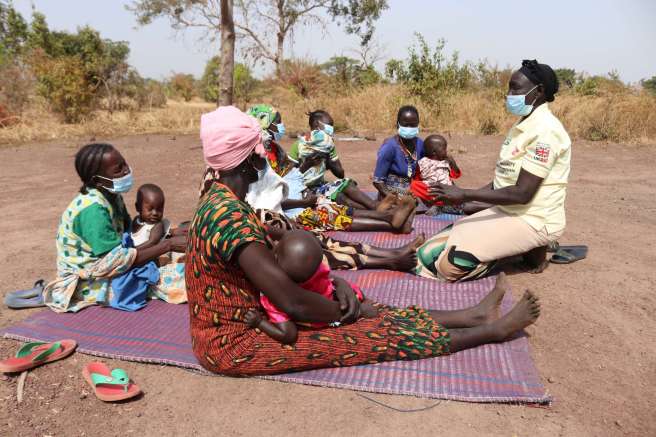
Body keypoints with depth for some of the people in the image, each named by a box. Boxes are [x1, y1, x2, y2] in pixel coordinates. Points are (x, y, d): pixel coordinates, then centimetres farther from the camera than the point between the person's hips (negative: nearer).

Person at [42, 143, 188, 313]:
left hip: (102, 269, 9)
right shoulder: (92, 209, -26)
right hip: (87, 284, -9)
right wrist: (168, 245, -28)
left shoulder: (112, 196, 1)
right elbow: (116, 262, -28)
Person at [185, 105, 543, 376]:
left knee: (367, 312, 6)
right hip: (232, 343, -9)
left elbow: (278, 256, 7)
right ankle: (491, 330, 7)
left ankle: (472, 314, 15)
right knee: (374, 336, -7)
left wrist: (335, 281, -6)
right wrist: (343, 312, -10)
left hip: (245, 318, 9)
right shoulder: (231, 216, -30)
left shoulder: (221, 199, 3)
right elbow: (292, 302, -30)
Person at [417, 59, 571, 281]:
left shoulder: (545, 131, -19)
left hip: (532, 221, -9)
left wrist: (465, 194, -22)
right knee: (438, 245, 2)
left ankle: (531, 252, 0)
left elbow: (522, 193, -24)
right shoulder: (524, 125, 11)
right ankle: (525, 248, 9)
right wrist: (465, 196, 2)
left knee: (453, 260, -21)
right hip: (508, 212, 9)